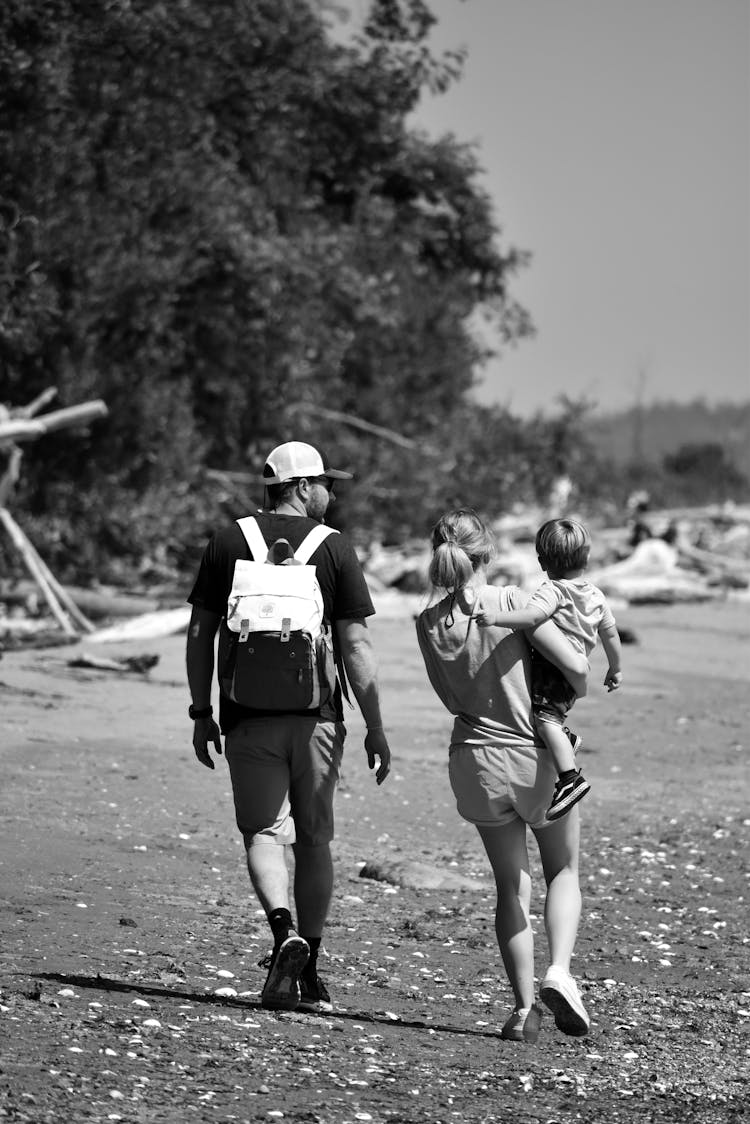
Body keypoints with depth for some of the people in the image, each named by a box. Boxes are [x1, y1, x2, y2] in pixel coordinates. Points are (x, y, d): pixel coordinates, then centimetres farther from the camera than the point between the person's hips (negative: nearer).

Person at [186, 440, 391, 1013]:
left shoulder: (228, 543, 4)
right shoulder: (335, 548, -2)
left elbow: (200, 633, 4)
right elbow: (356, 646, -4)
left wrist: (202, 713, 12)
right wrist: (376, 727, 1)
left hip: (249, 718, 1)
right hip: (316, 718, -1)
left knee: (264, 832, 2)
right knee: (314, 840, 9)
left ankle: (285, 930, -24)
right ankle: (308, 974, 13)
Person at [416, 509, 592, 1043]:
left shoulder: (429, 623, -2)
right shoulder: (512, 602, -14)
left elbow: (453, 698, 8)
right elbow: (575, 665, -14)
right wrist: (578, 689, 7)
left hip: (476, 758, 3)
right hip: (538, 756, -3)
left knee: (512, 885, 15)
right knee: (564, 871, 18)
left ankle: (523, 1006, 5)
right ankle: (559, 972, -4)